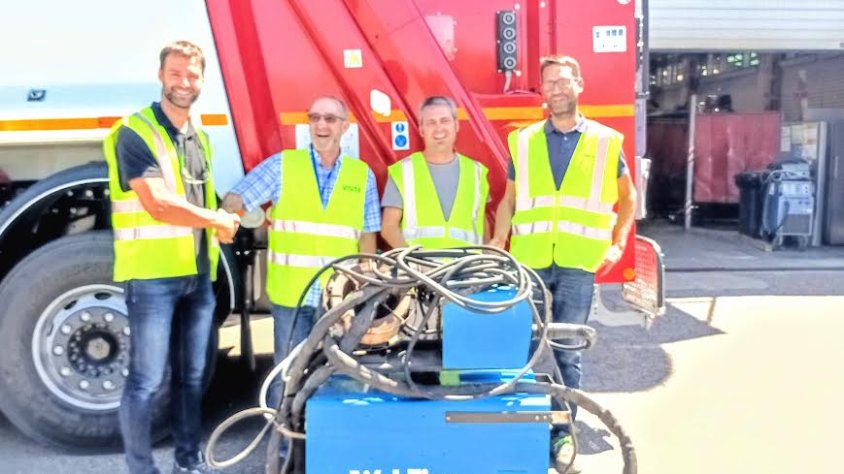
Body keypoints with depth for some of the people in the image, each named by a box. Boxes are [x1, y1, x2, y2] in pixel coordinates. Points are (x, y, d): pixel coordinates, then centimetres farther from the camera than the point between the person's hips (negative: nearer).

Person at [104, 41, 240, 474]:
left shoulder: (199, 137, 16)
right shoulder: (136, 133, -9)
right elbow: (158, 205, -20)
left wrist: (220, 225, 6)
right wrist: (218, 220, -9)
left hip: (198, 274, 7)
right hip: (153, 274, -7)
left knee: (191, 376, 14)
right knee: (146, 380, -2)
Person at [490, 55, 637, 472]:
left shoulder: (606, 141, 5)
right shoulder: (523, 140, 8)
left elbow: (627, 196, 16)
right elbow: (509, 199, 13)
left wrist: (618, 244, 5)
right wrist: (497, 243, -1)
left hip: (577, 265, -1)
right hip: (528, 261, 1)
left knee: (566, 351, 4)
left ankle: (563, 432, 19)